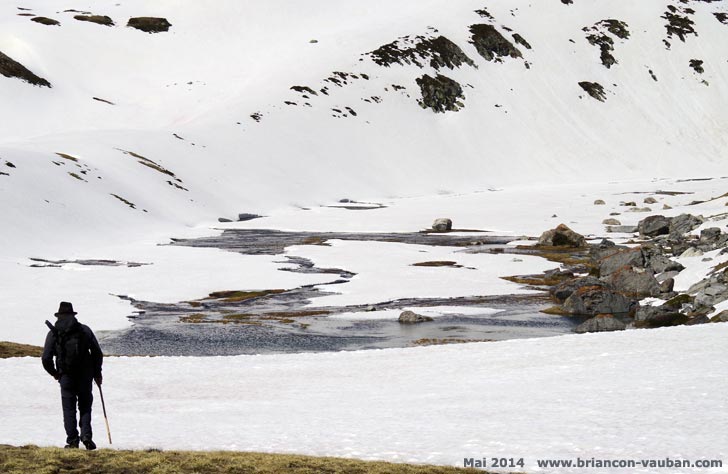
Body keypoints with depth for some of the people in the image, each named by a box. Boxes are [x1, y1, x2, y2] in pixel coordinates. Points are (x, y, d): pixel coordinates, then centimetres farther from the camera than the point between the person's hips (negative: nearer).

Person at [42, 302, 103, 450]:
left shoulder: (53, 333, 1)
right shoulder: (85, 330, 4)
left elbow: (46, 358, -5)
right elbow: (97, 353, 1)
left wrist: (54, 373, 13)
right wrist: (97, 373, 12)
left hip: (66, 376, -1)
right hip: (85, 375, 1)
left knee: (69, 408, 8)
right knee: (85, 406, 12)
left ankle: (72, 440, 4)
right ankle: (86, 435, -4)